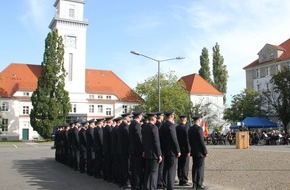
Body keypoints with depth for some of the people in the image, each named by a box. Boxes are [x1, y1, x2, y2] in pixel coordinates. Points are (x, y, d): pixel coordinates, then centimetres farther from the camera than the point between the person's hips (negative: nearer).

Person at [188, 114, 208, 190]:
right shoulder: (199, 128, -16)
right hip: (199, 152, -8)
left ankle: (194, 183, 18)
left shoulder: (190, 129, 8)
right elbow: (201, 141, -17)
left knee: (195, 167, 13)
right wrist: (205, 151, -11)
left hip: (193, 152, 8)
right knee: (200, 168, -3)